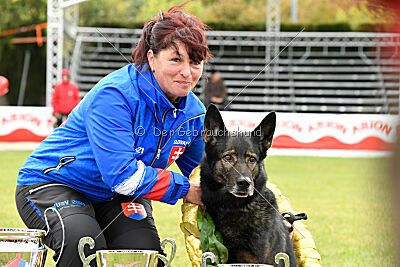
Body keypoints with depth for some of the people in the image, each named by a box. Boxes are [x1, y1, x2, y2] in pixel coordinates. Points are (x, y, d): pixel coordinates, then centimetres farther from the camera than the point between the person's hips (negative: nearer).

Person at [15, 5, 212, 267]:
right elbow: (122, 175, -31)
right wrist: (185, 189, -24)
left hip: (118, 196, 6)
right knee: (82, 239, -36)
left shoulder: (194, 112, -4)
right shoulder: (113, 95, -27)